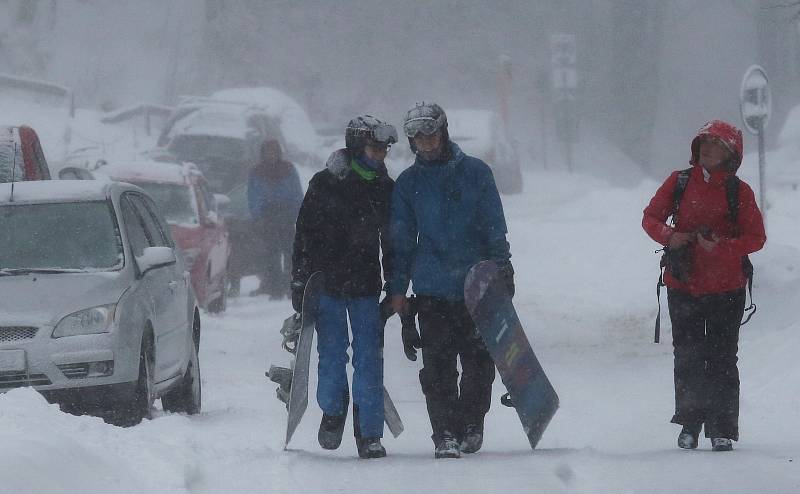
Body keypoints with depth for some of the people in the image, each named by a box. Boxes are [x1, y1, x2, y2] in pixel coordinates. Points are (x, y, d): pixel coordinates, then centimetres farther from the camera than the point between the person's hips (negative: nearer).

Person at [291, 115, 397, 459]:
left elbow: (392, 243, 16)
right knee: (332, 356, 1)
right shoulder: (325, 184, -4)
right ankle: (333, 411, 27)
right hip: (326, 285, -2)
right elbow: (304, 236, -1)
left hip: (365, 287, 2)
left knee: (369, 359, -3)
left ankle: (369, 434, 0)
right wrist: (299, 284, -4)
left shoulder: (385, 189, 8)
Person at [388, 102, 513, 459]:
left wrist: (502, 270, -1)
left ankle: (471, 425, 17)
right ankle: (445, 435, -4)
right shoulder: (408, 184, 7)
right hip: (432, 289, 0)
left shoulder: (475, 173, 3)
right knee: (438, 365, -6)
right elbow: (401, 239, 11)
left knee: (478, 360, 2)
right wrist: (397, 289, 7)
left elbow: (494, 228, 6)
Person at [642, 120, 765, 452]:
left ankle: (722, 430, 1)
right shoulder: (679, 182, 3)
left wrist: (720, 247, -21)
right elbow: (651, 217, 8)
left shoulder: (739, 191, -2)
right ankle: (689, 425, 17)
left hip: (726, 288, -2)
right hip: (683, 286, 2)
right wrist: (669, 236, -13)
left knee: (722, 359, -3)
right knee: (687, 357, 8)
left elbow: (756, 238, -4)